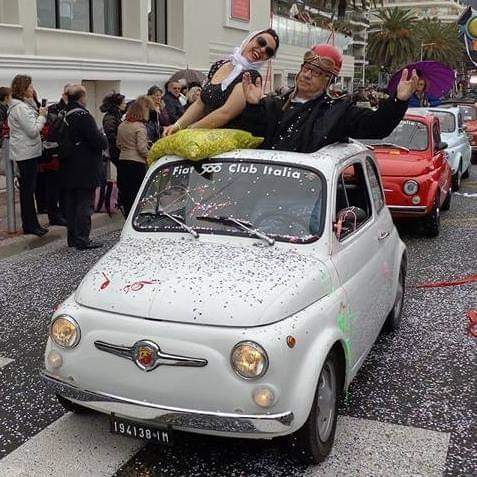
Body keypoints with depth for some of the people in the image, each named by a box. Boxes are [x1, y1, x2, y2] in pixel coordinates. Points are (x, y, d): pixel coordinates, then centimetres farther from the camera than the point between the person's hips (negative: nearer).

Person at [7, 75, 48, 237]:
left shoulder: (23, 105, 15)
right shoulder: (20, 107, -16)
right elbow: (33, 130, -20)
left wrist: (39, 115, 8)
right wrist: (42, 116, -8)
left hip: (28, 152, 10)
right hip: (27, 153, -10)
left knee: (28, 189, 12)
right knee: (27, 189, -3)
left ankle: (31, 223, 19)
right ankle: (29, 225, 4)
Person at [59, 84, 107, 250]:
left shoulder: (64, 116, 9)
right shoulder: (83, 116, -17)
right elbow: (98, 140, -21)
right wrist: (104, 139, 2)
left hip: (68, 169, 9)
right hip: (85, 169, -8)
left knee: (71, 203, 14)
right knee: (85, 203, -3)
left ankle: (72, 238, 22)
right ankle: (82, 240, -2)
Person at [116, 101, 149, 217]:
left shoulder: (121, 126, 9)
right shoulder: (140, 126, -11)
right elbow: (142, 148, -16)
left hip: (122, 161, 7)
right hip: (137, 162, -7)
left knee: (125, 192, 11)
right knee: (136, 193, -2)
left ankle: (127, 217, 18)